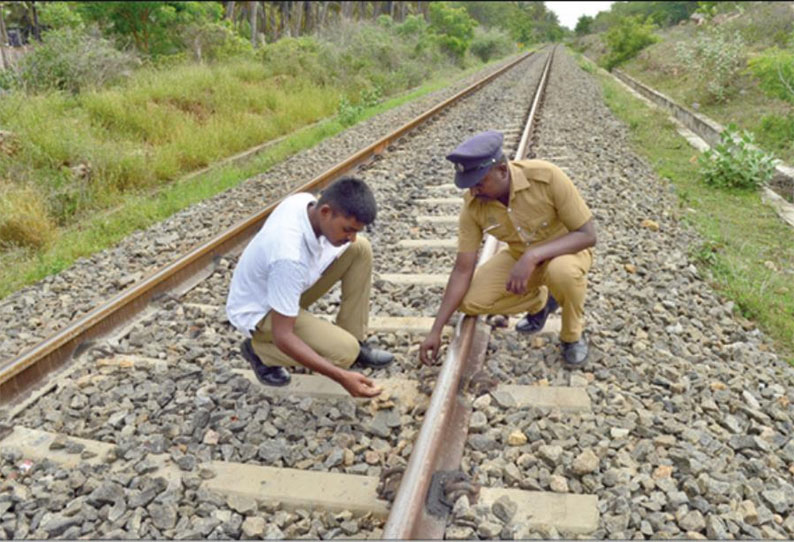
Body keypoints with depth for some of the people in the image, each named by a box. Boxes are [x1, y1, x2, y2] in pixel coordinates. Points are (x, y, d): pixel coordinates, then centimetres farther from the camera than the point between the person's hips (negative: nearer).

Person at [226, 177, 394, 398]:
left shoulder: (306, 201, -17)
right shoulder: (290, 255, -40)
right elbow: (283, 337, -34)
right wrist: (342, 377, -36)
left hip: (284, 287, 8)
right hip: (259, 311, -8)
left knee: (360, 249, -7)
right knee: (345, 352, -23)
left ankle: (353, 341, 3)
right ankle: (259, 349, -1)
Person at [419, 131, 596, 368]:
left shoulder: (547, 177, -31)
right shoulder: (473, 206, -21)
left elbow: (587, 234, -27)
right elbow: (463, 269, -16)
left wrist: (532, 256, -42)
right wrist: (436, 329, -20)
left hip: (566, 248, -4)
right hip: (519, 256, 4)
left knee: (562, 272, -40)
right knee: (471, 302, -15)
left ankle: (572, 336, -6)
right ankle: (541, 301, 13)